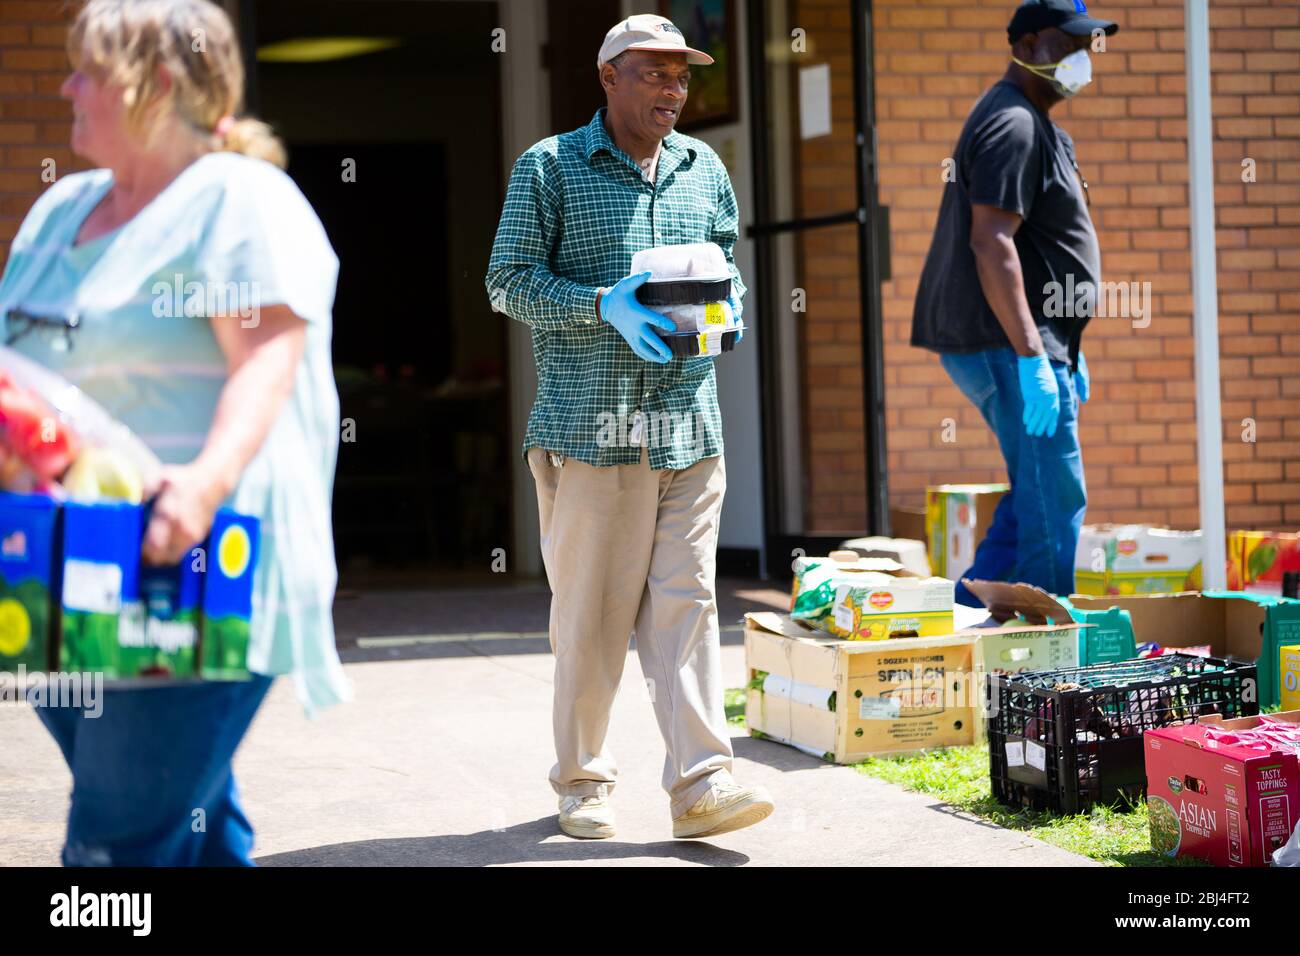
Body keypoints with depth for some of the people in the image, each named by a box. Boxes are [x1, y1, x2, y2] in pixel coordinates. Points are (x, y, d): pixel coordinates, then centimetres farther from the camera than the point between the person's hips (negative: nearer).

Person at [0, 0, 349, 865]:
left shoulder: (241, 199, -6)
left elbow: (268, 360, -18)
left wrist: (210, 479, -33)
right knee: (194, 827, 12)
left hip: (192, 566, -8)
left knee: (121, 838, -12)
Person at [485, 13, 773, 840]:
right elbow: (509, 281, -2)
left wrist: (721, 307, 1)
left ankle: (702, 782, -5)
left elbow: (728, 270, 25)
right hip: (588, 423, -4)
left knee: (685, 602, -2)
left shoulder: (704, 170, 16)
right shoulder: (549, 168, 2)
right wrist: (604, 307, -15)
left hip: (689, 423, 4)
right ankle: (583, 782, 13)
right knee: (590, 609, 1)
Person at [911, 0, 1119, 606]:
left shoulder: (1039, 127, 21)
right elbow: (991, 243, -23)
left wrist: (1068, 352, 24)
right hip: (1006, 345, -11)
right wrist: (1031, 356, -26)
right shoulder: (1013, 124, -13)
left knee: (1038, 496, 14)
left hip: (1034, 344, 11)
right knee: (1054, 502, -10)